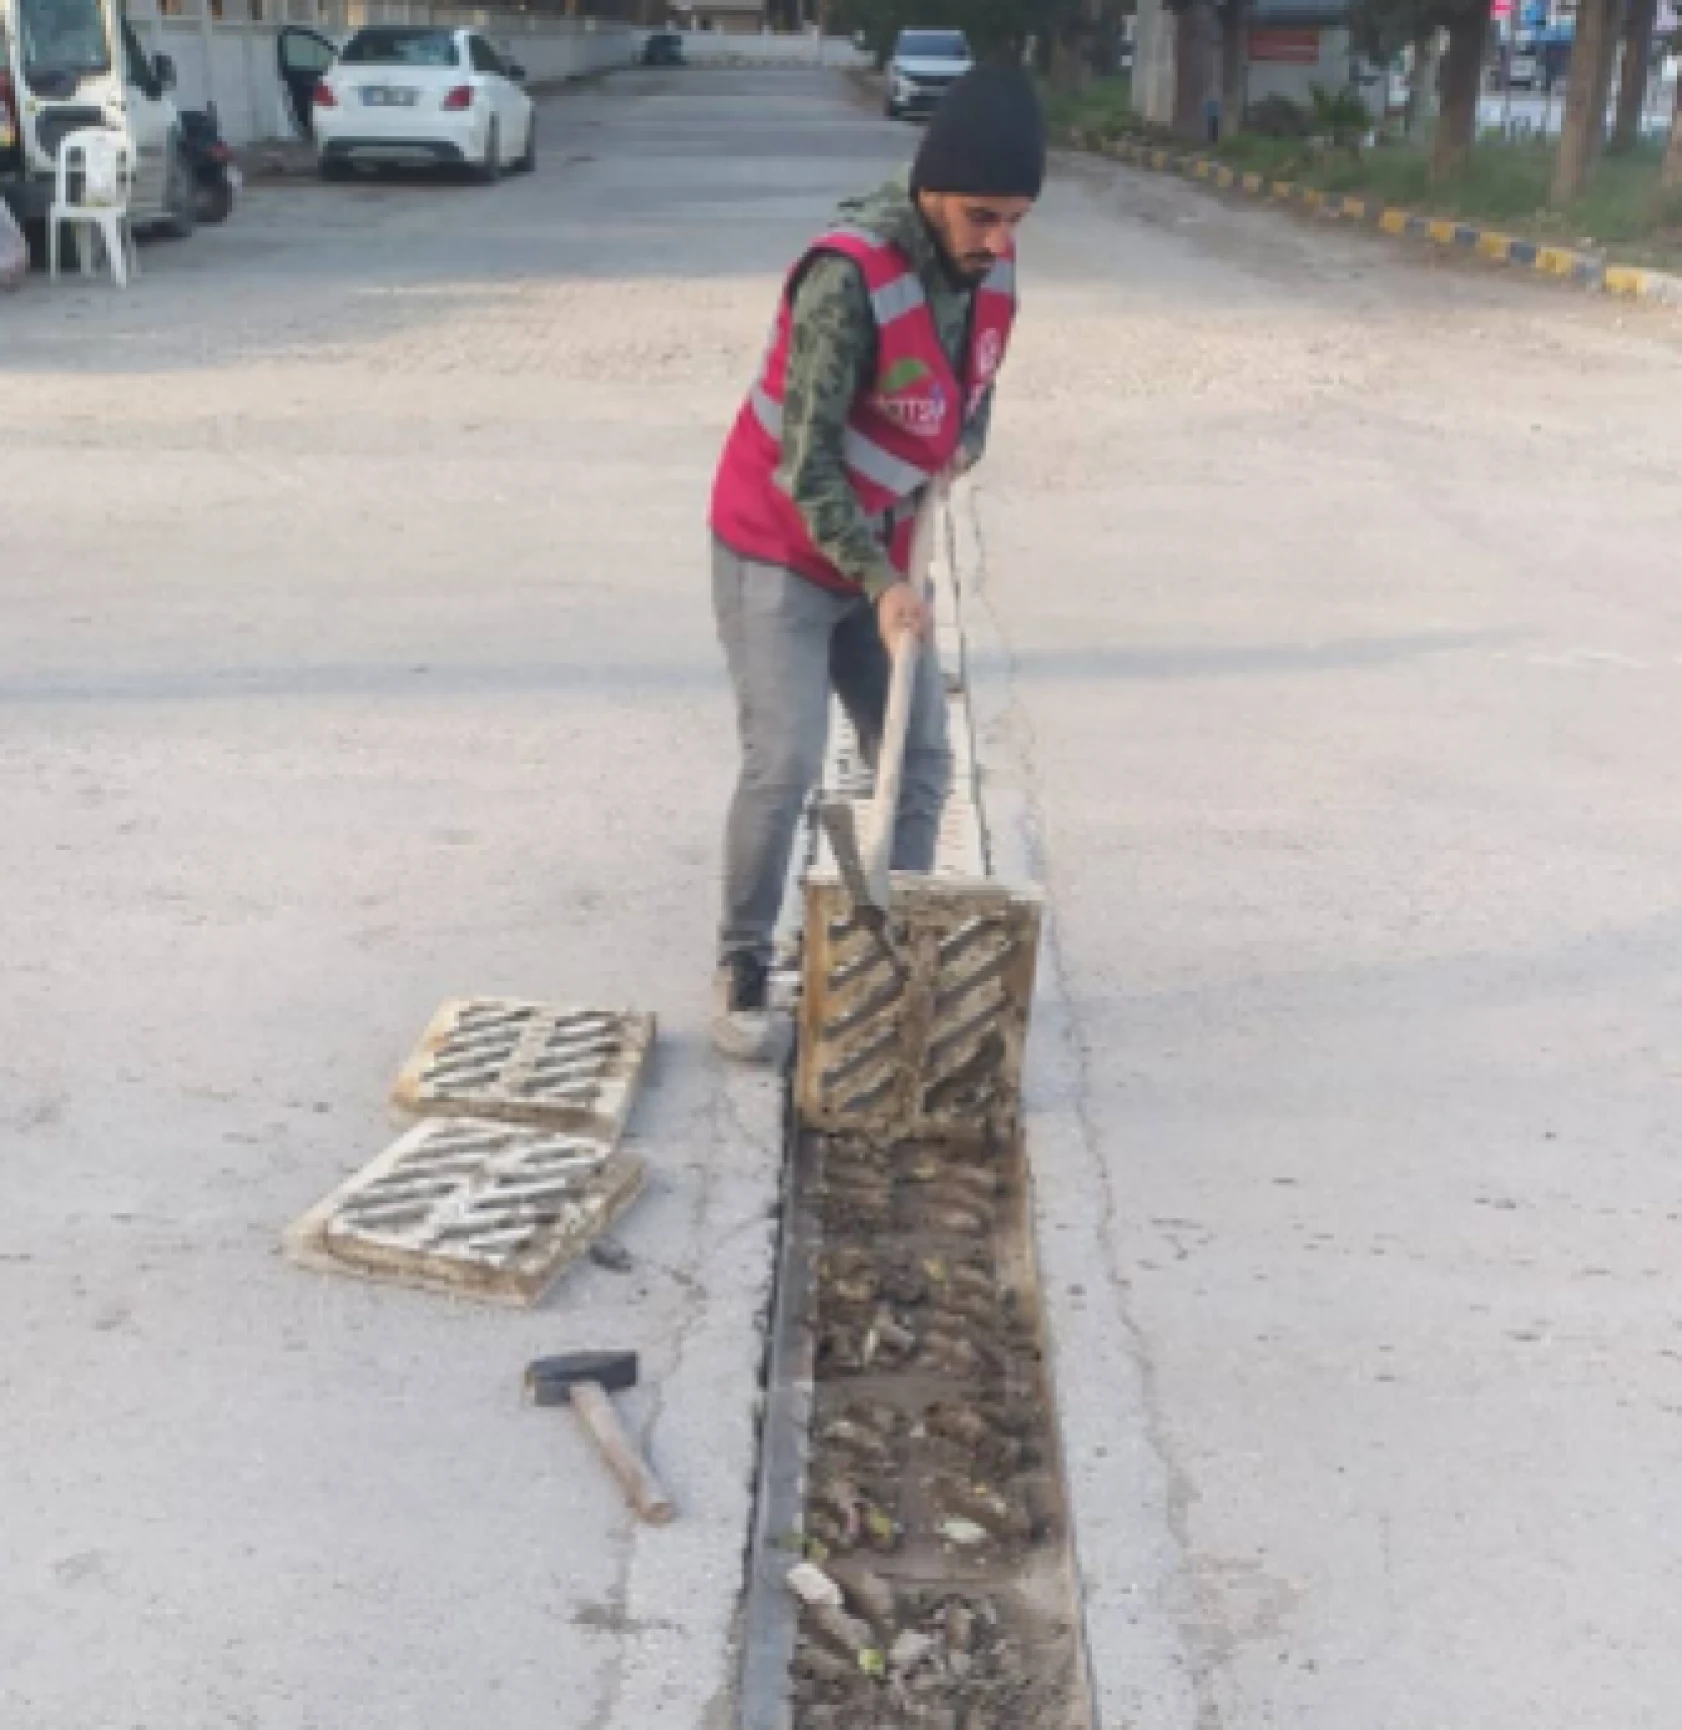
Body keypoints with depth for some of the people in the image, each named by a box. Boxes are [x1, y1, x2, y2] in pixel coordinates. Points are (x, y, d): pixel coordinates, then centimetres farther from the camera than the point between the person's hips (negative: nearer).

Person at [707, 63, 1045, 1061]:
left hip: (883, 551, 7)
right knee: (785, 767, -13)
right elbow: (806, 459, -27)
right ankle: (743, 971, 5)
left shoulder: (993, 264, -5)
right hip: (778, 552, -7)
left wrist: (960, 450, -1)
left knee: (922, 763, 6)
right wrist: (882, 581, -30)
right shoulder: (850, 274, -27)